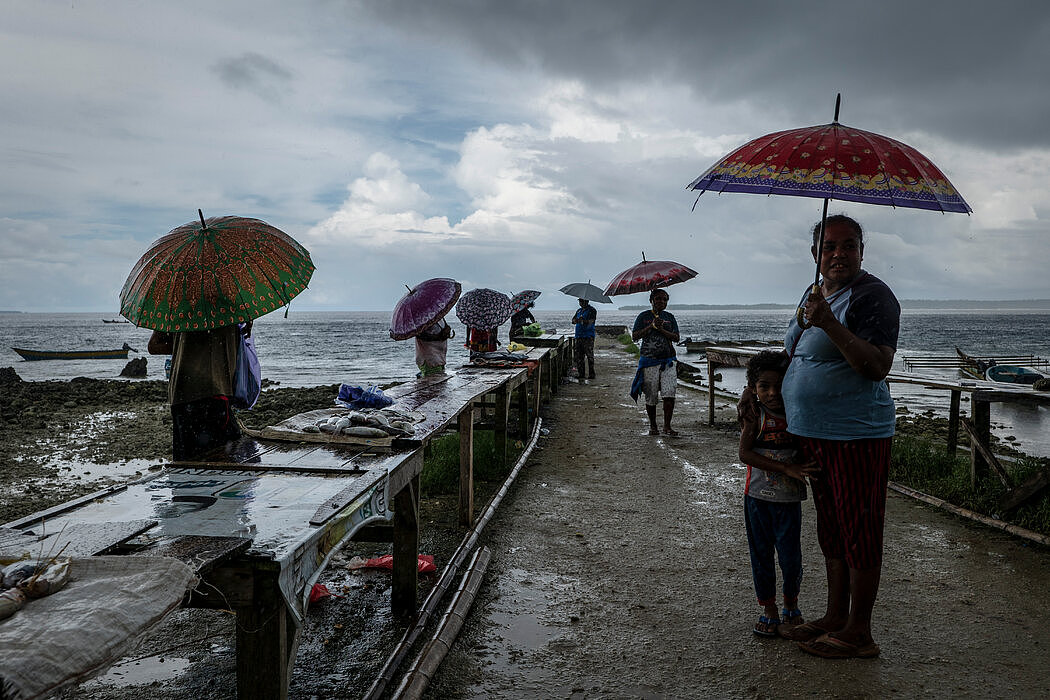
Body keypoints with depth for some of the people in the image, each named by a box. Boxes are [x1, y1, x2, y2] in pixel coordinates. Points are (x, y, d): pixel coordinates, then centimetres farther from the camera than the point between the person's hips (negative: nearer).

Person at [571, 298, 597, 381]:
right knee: (578, 356, 4)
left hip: (588, 337, -7)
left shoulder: (592, 310, -1)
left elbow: (590, 322, -13)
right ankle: (581, 373, 11)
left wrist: (583, 320, -29)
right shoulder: (579, 310, 19)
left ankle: (591, 373, -2)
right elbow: (573, 321, 10)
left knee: (589, 356, -7)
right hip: (578, 336, 7)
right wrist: (576, 320, -13)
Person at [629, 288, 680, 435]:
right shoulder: (644, 316, 5)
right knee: (651, 396, 2)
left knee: (669, 393, -11)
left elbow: (676, 338, 4)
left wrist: (661, 329, -11)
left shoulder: (669, 317, 12)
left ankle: (667, 426, -4)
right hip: (649, 361, -2)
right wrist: (651, 326, -12)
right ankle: (652, 426, 17)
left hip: (667, 361, 2)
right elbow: (635, 336, -2)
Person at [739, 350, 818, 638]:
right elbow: (745, 454, -16)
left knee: (790, 556, 5)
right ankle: (768, 609, 26)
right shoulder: (754, 415, -7)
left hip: (789, 499, 1)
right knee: (761, 555, 9)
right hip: (758, 497, -1)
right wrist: (787, 468, -22)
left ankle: (791, 604, 31)